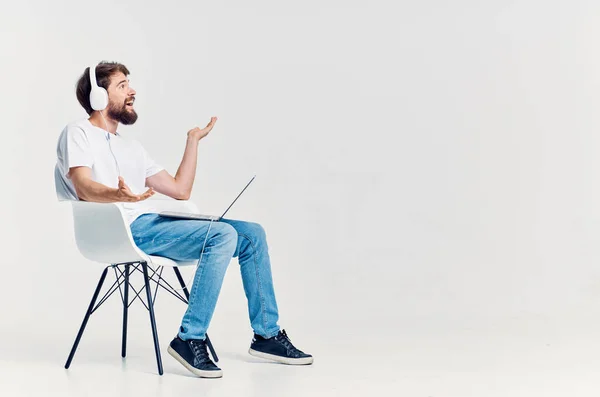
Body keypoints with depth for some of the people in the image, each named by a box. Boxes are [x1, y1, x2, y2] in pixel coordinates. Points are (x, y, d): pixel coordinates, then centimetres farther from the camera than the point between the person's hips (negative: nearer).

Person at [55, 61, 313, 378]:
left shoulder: (131, 147, 29)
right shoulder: (78, 132, 5)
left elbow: (180, 189, 24)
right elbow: (84, 188, -14)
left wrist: (193, 140, 24)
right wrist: (119, 195, -36)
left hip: (153, 223, 8)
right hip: (122, 230, -8)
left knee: (252, 234, -1)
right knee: (222, 235, -27)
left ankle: (266, 334, 5)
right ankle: (189, 340, -23)